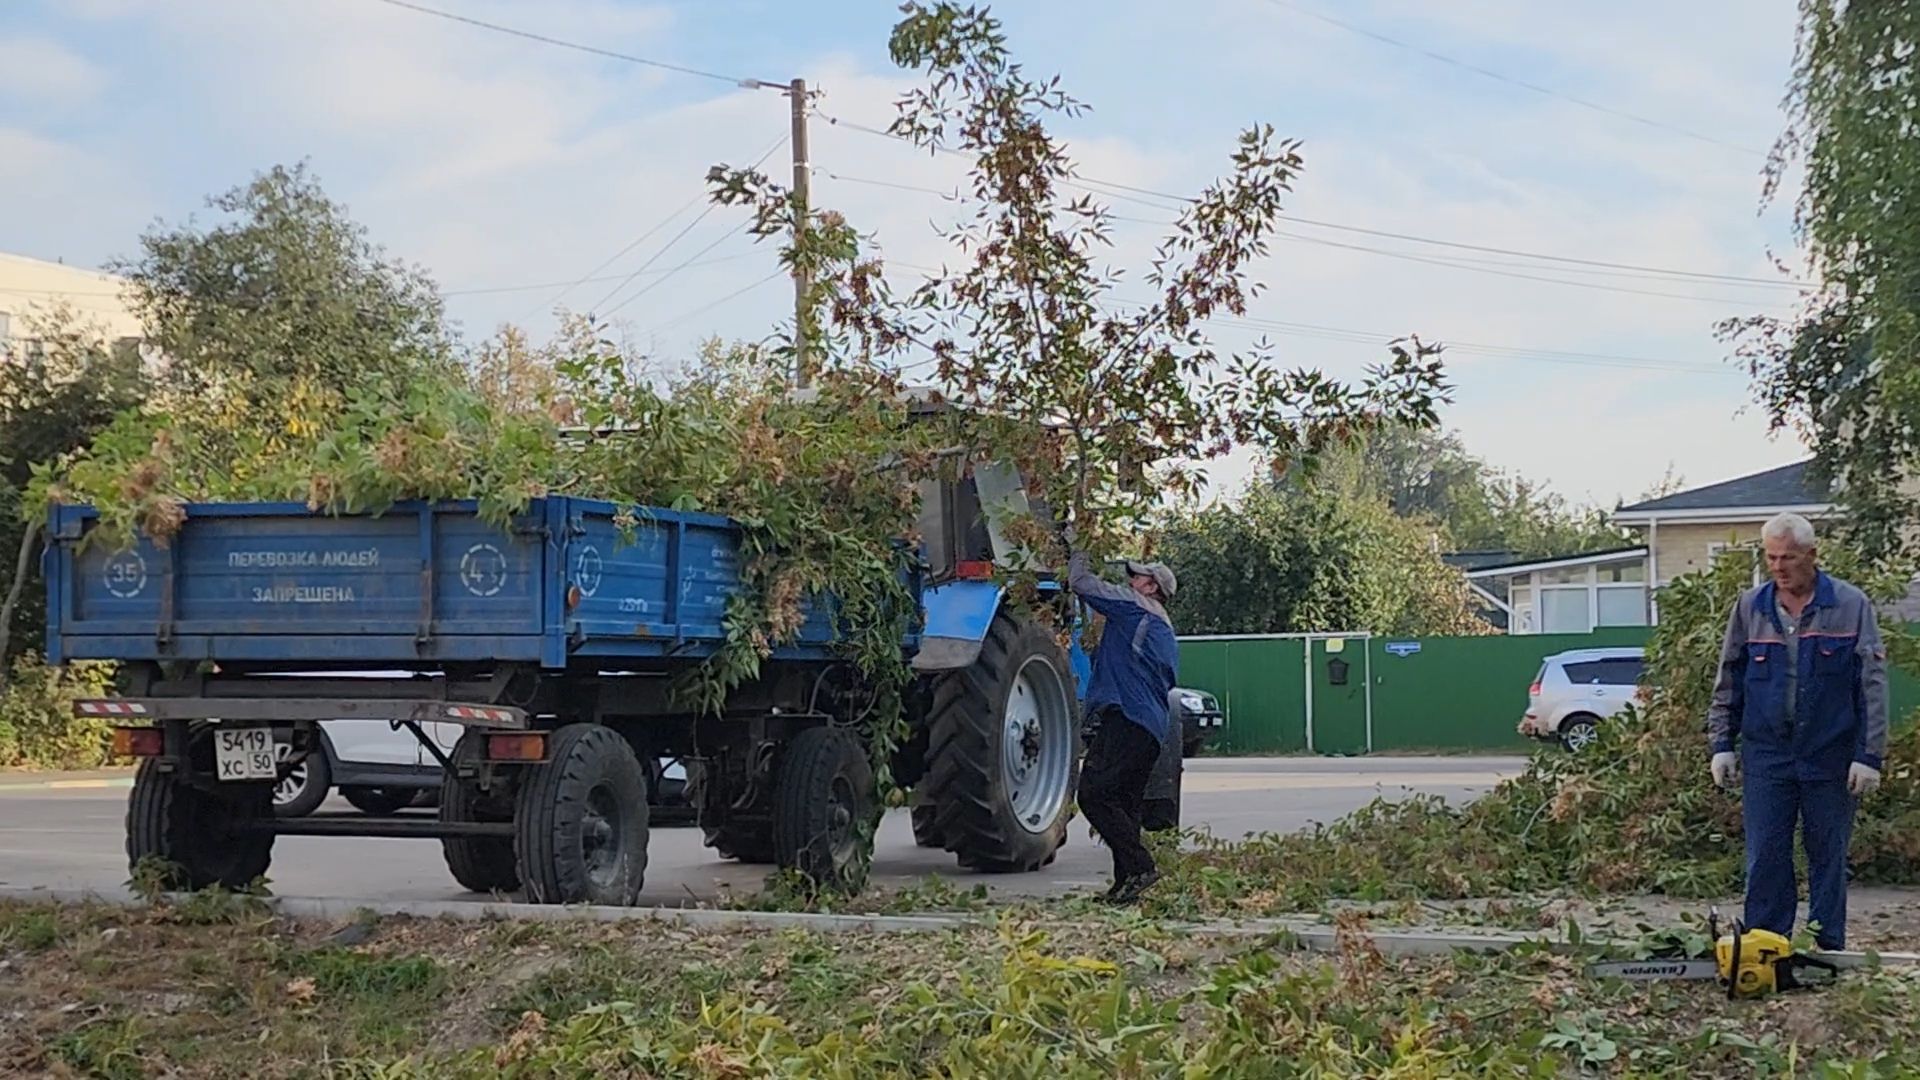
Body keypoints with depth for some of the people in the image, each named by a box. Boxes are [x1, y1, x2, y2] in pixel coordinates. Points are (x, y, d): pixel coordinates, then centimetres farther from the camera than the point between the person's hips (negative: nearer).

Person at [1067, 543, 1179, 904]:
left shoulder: (1135, 606, 0)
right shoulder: (1164, 630, 28)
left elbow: (1082, 582, 0)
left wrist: (1078, 553, 18)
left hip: (1127, 721, -10)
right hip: (1150, 729, 10)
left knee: (1094, 793, -15)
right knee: (1124, 803, 9)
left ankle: (1139, 866, -20)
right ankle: (1128, 879, 5)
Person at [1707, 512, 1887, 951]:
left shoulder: (1851, 606, -2)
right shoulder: (1750, 607, 5)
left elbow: (1872, 685, -3)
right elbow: (1728, 682, 11)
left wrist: (1869, 755, -8)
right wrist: (1721, 745, 6)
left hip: (1831, 758, -2)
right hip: (1766, 755, 2)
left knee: (1828, 857, 7)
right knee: (1765, 860, 1)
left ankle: (1828, 951, 14)